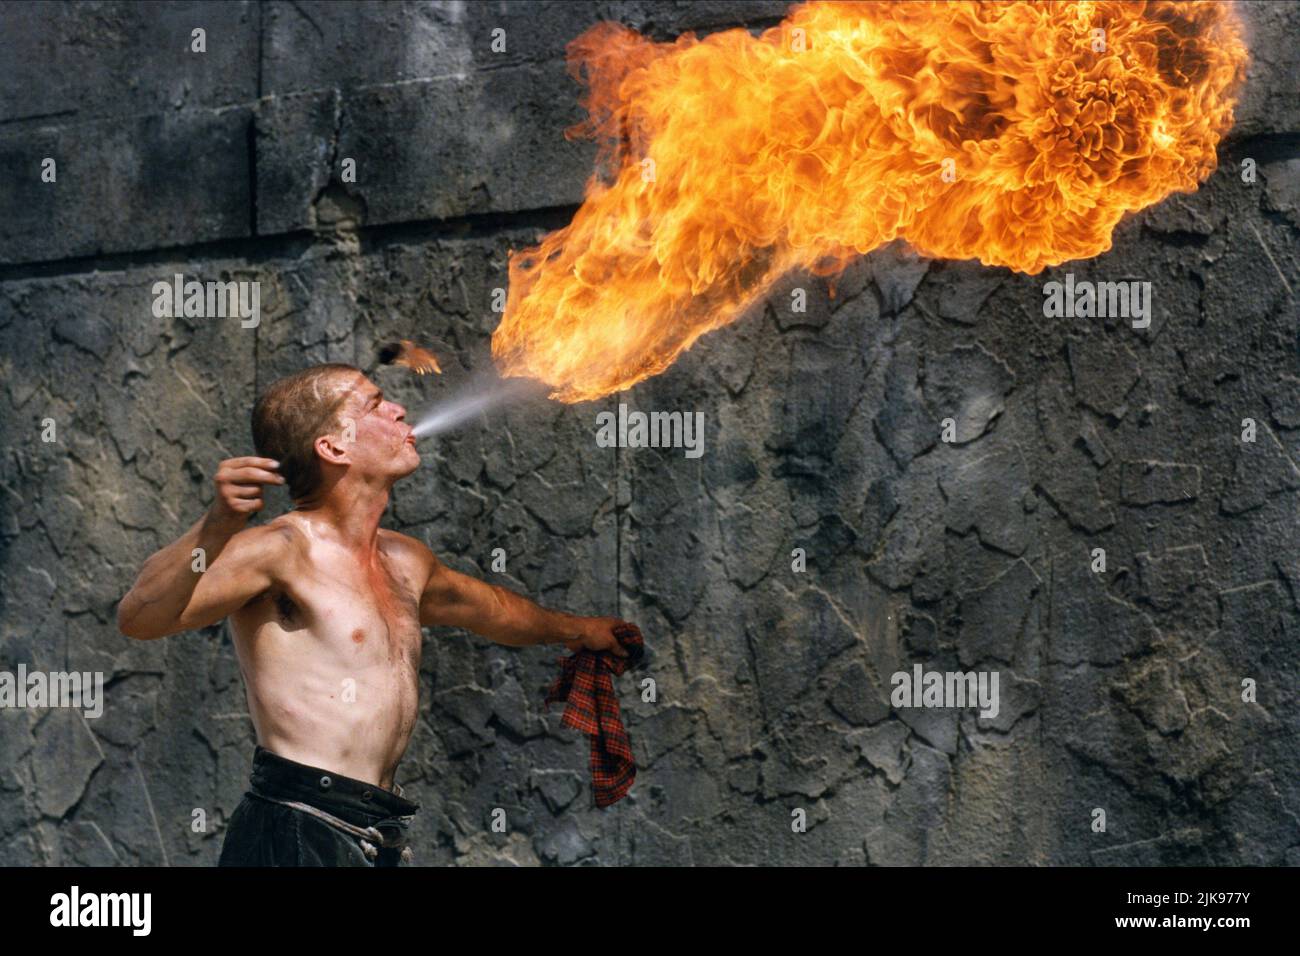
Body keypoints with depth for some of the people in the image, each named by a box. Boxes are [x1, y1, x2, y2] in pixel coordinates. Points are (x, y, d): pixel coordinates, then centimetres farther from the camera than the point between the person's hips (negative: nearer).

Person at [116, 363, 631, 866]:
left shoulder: (405, 560, 16)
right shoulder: (281, 550, -10)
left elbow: (486, 605, 37)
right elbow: (139, 617, -22)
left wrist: (574, 629, 52)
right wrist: (216, 527, -37)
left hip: (383, 836, 8)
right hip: (297, 833, -8)